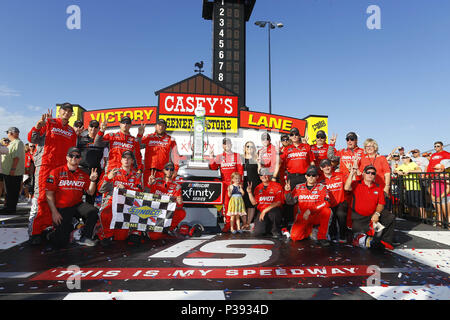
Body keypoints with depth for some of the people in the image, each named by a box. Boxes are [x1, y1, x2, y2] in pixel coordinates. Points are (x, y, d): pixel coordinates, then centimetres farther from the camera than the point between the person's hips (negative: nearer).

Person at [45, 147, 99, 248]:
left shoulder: (83, 175, 9)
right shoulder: (56, 172, -2)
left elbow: (90, 192, 5)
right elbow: (49, 194, -4)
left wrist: (93, 180, -13)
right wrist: (54, 212, -10)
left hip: (78, 205, 3)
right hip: (61, 208, -3)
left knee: (94, 211, -29)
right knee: (60, 242, -13)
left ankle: (85, 237, -9)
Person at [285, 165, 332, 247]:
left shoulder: (321, 187, -1)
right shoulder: (299, 187, 5)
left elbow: (326, 202, -16)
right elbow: (291, 201, 2)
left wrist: (310, 210, -24)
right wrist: (287, 191, -17)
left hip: (317, 216, -1)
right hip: (302, 217, 1)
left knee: (327, 211, -32)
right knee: (294, 236, -19)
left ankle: (321, 237, -15)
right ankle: (309, 230, 15)